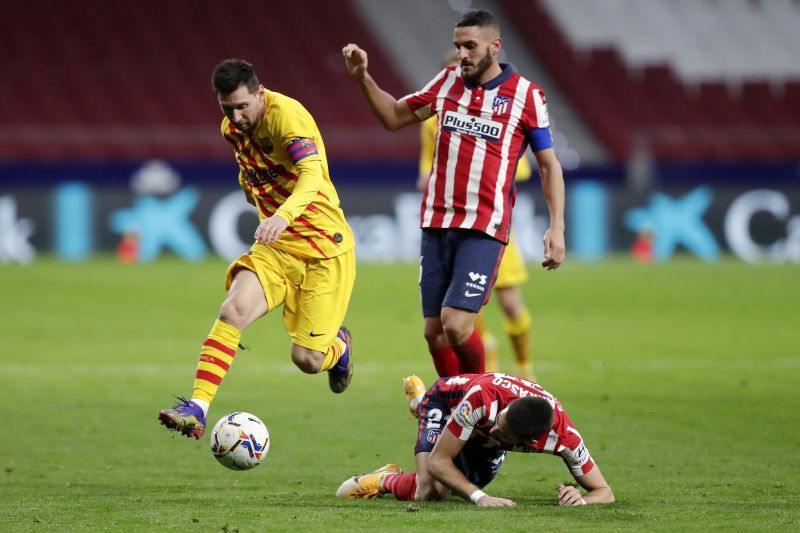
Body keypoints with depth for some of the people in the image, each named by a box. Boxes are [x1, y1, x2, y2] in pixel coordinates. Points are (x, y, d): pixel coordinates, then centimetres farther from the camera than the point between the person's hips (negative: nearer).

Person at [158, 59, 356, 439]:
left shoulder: (286, 114, -20)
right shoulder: (231, 128, 3)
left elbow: (312, 175, -37)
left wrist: (284, 215, -54)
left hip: (324, 246, -5)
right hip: (276, 246, 6)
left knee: (306, 359, -5)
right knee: (233, 310, -23)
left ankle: (339, 346, 33)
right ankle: (197, 408, -26)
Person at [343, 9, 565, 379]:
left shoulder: (525, 95, -2)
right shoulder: (447, 81, 10)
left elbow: (548, 164, 3)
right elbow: (393, 116, 21)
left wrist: (557, 227, -5)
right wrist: (362, 77, 7)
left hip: (485, 230, -5)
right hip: (437, 224, 5)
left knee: (456, 324, -16)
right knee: (434, 332, 3)